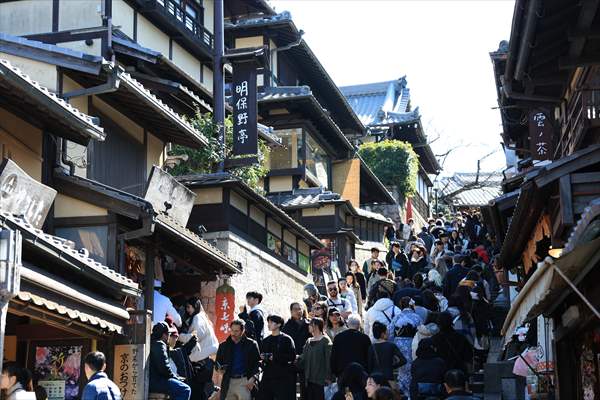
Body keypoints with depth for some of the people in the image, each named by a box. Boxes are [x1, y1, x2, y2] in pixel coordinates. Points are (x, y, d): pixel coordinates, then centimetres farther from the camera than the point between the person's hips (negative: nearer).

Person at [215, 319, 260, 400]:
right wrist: (219, 369, -4)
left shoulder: (251, 344, 3)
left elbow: (257, 363, 2)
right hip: (228, 382, 4)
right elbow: (218, 362, 20)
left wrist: (253, 378, -11)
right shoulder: (224, 346, 13)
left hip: (244, 381, -3)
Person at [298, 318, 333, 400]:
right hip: (309, 379, 7)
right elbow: (304, 358, 11)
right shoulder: (308, 341, 15)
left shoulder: (325, 341, -5)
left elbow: (328, 360, -10)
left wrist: (328, 377, -15)